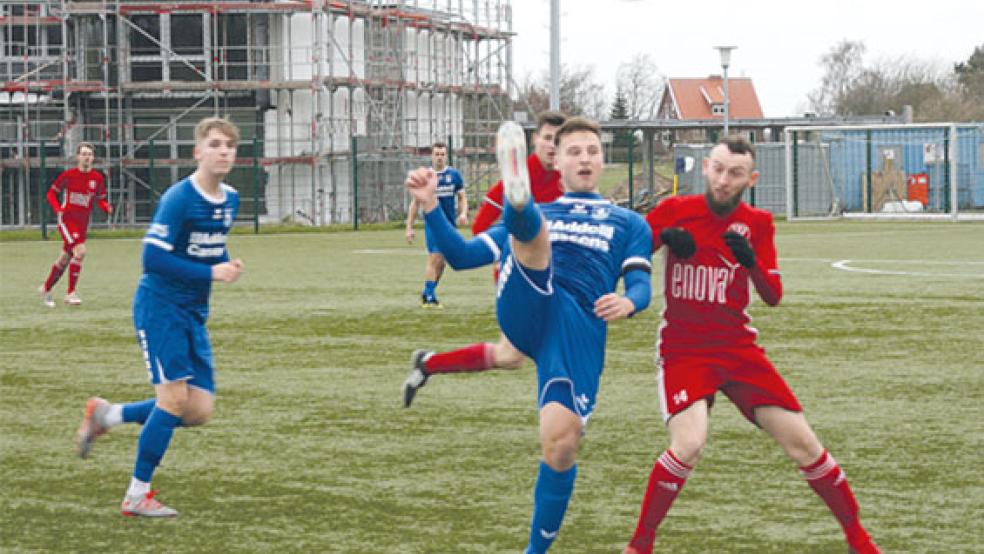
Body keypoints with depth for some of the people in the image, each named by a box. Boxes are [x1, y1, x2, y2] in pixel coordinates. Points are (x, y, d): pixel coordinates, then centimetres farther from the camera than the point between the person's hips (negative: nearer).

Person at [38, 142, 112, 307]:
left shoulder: (97, 178, 2)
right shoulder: (68, 175, -7)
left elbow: (100, 200, 10)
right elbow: (51, 193, 3)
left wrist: (107, 207, -13)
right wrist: (58, 208, -15)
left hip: (83, 223, 5)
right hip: (67, 219, -5)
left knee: (64, 259, 13)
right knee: (80, 251, -23)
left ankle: (46, 289, 33)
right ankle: (71, 293, -14)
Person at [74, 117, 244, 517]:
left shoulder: (230, 200, 8)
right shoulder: (178, 198, -16)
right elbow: (153, 258, -20)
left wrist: (228, 265, -1)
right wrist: (210, 273, -21)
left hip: (193, 314, 8)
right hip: (159, 307, -8)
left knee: (199, 412, 1)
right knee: (175, 394, -16)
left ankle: (106, 415, 21)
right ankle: (136, 496, -4)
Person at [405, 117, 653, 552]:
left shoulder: (628, 224, 26)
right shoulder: (537, 216, 30)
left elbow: (641, 286, 11)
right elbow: (461, 256, 24)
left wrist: (628, 301, -14)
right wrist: (430, 206, 10)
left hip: (581, 328, -1)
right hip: (525, 310, 1)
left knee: (561, 444, -15)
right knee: (532, 229, -28)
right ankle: (518, 197, -66)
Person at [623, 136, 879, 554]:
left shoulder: (757, 223, 2)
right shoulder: (675, 211, -3)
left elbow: (773, 296, -3)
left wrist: (751, 261, -23)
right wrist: (664, 237, -19)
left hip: (738, 348, 3)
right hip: (682, 350, -3)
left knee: (801, 442, 0)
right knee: (688, 445, -26)